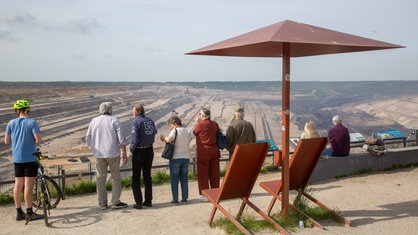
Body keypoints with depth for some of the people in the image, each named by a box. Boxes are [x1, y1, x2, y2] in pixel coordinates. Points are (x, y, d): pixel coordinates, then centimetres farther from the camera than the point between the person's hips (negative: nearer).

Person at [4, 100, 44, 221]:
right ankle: (29, 213, 5)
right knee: (28, 185, -1)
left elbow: (6, 141, 5)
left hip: (17, 159, 5)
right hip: (30, 158, -5)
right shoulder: (32, 123, -12)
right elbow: (39, 140, -20)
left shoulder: (11, 123, 2)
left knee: (18, 184, 11)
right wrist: (35, 141, 3)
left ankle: (19, 212, 19)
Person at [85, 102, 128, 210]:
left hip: (99, 154, 3)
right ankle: (115, 202, 7)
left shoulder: (94, 121, 6)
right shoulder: (114, 121, -4)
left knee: (100, 178, 10)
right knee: (115, 177, 7)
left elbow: (88, 139, 8)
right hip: (113, 153, -3)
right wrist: (124, 154, -5)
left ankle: (102, 203, 15)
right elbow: (121, 139, -10)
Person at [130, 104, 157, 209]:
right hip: (149, 150, 6)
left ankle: (138, 202, 2)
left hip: (139, 152, -6)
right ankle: (148, 201, 19)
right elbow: (154, 132, 17)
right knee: (147, 176, 15)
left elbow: (135, 138, -19)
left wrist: (132, 148, -5)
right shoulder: (150, 121, 4)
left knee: (136, 178, 5)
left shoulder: (136, 122, -13)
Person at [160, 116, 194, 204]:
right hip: (186, 158, 5)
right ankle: (185, 198, 15)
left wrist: (163, 138, -10)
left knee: (174, 180, 4)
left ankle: (175, 200, 4)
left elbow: (169, 140, -27)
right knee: (184, 179, 14)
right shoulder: (187, 131, 7)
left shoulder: (175, 131, -12)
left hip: (175, 158, -5)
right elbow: (194, 135, 23)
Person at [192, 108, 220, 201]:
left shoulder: (200, 124, -12)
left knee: (203, 173, 3)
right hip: (214, 151, 5)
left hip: (203, 152, -5)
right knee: (214, 173, 10)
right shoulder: (215, 124, 4)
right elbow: (218, 136, 11)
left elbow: (194, 133, 5)